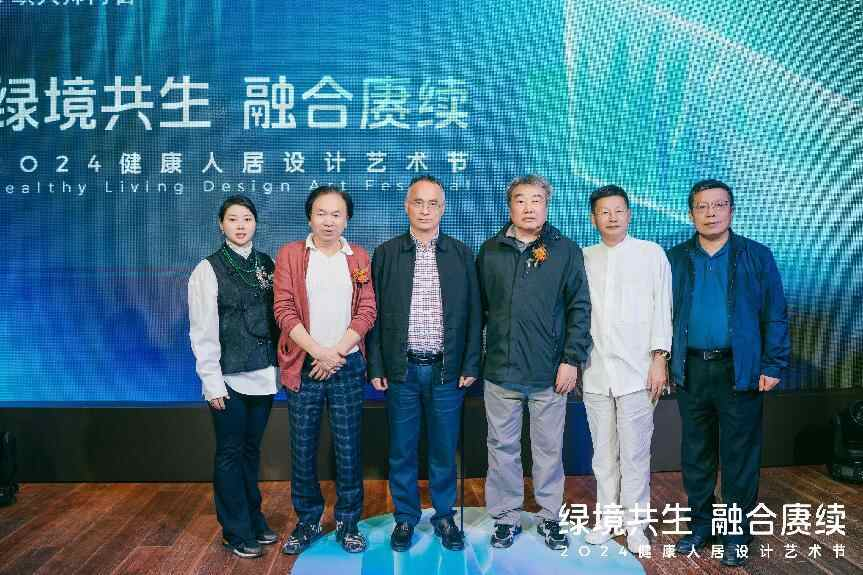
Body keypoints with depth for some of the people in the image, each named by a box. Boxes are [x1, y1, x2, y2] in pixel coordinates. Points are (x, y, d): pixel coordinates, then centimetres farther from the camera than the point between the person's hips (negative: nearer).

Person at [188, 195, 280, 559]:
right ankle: (237, 531, 21)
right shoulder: (208, 269, -6)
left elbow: (276, 314, 7)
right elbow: (202, 331, -9)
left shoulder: (266, 264, 7)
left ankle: (254, 520, 32)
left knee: (252, 451, 16)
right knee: (231, 454, 7)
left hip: (263, 374, 4)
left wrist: (279, 363, 1)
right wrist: (211, 381, -12)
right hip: (229, 378, -4)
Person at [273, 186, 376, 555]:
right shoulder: (289, 255, 3)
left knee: (348, 448, 5)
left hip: (347, 365, 1)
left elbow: (366, 312, 1)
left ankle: (348, 522, 21)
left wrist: (336, 353, -10)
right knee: (302, 449, 7)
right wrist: (318, 352, -13)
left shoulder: (360, 258, 7)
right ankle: (308, 521, 24)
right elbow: (284, 310, -5)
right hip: (304, 365, 0)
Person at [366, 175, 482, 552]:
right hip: (401, 369, 0)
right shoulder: (386, 254, 2)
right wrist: (376, 366, -1)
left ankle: (444, 516, 30)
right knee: (402, 451, 11)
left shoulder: (462, 254, 4)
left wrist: (470, 365, 0)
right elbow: (374, 313, 3)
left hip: (447, 370, 0)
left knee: (444, 450, 11)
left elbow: (473, 313, 4)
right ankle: (405, 517, 29)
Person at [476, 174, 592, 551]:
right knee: (502, 448, 11)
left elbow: (579, 308, 0)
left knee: (549, 449, 11)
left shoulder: (566, 251, 1)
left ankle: (549, 517, 28)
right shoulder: (490, 251, 6)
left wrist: (572, 359, -6)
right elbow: (477, 307, 8)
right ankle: (506, 517, 27)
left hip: (549, 373, -1)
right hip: (500, 369, 2)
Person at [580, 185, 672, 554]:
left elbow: (662, 308, 0)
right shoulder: (584, 258, 9)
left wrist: (659, 359, -6)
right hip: (596, 371, 3)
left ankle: (635, 522, 14)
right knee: (603, 451, 10)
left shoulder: (652, 254, 3)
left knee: (634, 452, 0)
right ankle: (608, 516, 23)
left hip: (637, 370, -2)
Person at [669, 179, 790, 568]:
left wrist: (773, 366, -8)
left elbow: (775, 315, 0)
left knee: (739, 455, 6)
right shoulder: (676, 258, 7)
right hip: (690, 370, 2)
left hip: (740, 370, -2)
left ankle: (736, 531, 21)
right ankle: (700, 524, 27)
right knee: (696, 453, 12)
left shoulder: (757, 256, 2)